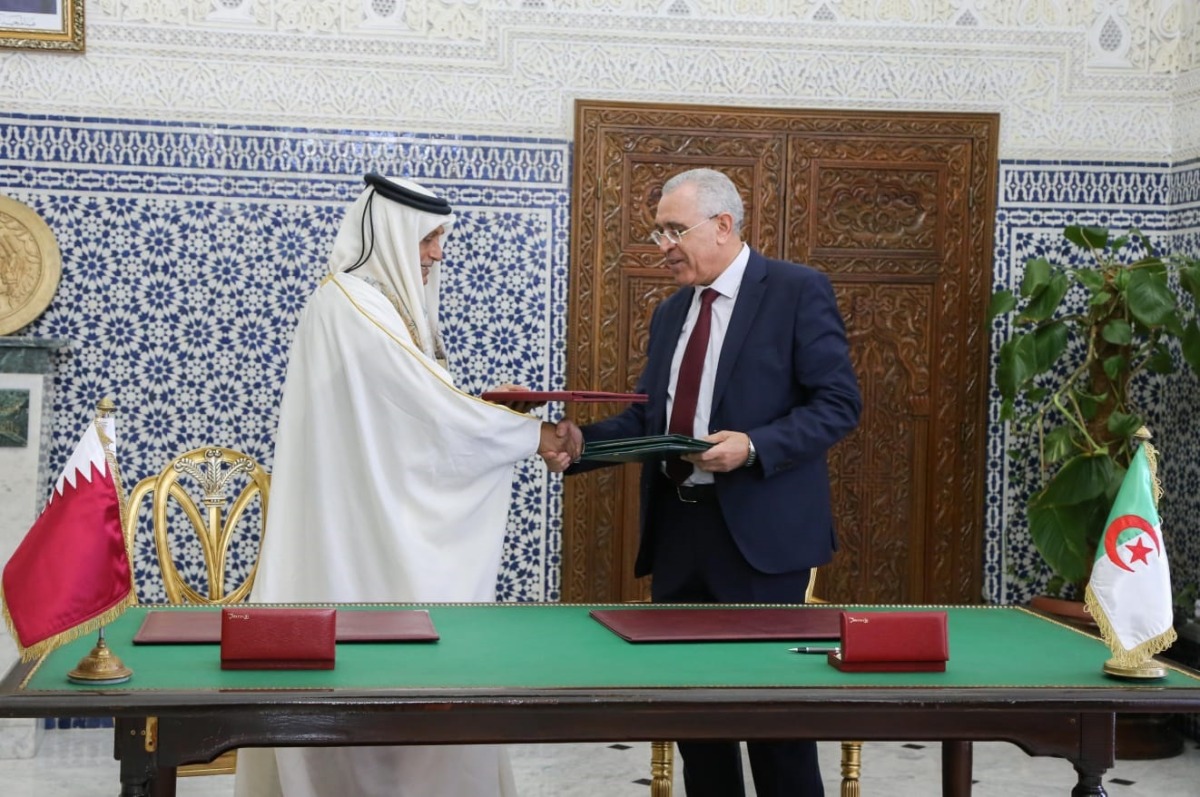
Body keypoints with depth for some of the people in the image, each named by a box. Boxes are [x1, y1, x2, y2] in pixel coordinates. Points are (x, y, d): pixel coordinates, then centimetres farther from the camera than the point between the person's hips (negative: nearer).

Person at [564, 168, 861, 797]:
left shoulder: (798, 292, -5)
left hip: (758, 533, -6)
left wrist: (754, 446, -22)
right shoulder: (670, 313, 16)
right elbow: (645, 419, 16)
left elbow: (838, 404, -10)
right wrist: (582, 439, -3)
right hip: (676, 533, 7)